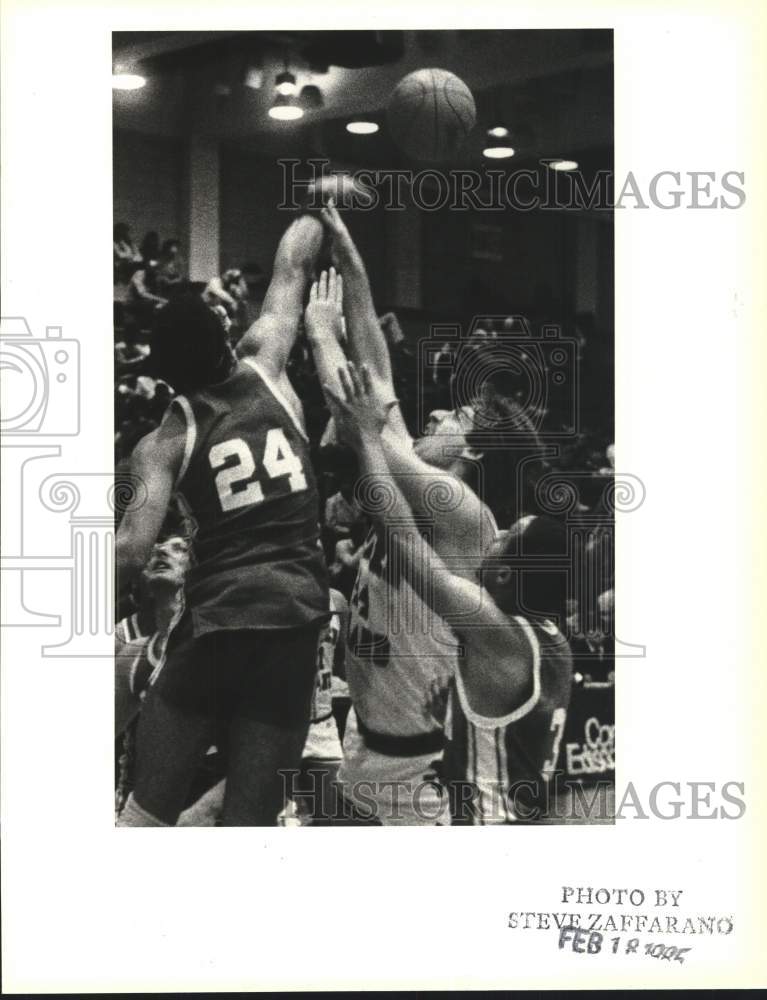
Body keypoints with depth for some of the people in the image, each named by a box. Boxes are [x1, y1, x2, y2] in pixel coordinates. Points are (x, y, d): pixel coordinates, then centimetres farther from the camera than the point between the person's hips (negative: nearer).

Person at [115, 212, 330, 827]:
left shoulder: (166, 443, 0)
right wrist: (319, 213, 37)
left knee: (148, 810, 8)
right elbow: (293, 266, 21)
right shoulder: (266, 371, 6)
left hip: (217, 626, -2)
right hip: (296, 620, 2)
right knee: (249, 821, 4)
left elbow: (132, 552, -11)